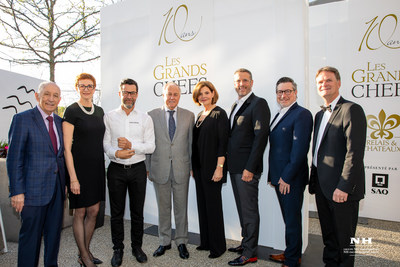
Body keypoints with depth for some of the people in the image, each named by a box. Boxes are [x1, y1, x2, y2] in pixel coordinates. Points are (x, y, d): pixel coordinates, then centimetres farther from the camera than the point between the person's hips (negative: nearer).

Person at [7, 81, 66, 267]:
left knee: (54, 233, 16)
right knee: (31, 235, 7)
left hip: (57, 188, 6)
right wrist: (17, 191, -13)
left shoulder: (59, 121, 9)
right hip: (34, 189, -5)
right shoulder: (22, 119, -7)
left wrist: (65, 183, 10)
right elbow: (14, 158, -10)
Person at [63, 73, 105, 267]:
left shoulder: (99, 111, 10)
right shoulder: (72, 111, -9)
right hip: (80, 166, -6)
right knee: (80, 213, 7)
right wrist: (73, 177, -16)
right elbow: (67, 147, -12)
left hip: (97, 166, 6)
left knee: (94, 211, 12)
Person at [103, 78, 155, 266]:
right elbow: (105, 143, -2)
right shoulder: (109, 117, 3)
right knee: (116, 212, 10)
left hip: (138, 169, 1)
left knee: (137, 211, 11)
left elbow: (151, 146, -2)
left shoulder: (145, 118, 4)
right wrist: (116, 153, -20)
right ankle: (118, 249, 28)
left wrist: (131, 145, -15)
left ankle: (137, 247, 29)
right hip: (116, 169, 0)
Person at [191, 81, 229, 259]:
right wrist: (193, 166, 14)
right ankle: (206, 242, 29)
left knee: (213, 205, 1)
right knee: (202, 204, 14)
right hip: (199, 167, 8)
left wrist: (219, 167, -20)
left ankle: (218, 246, 17)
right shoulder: (200, 115, 14)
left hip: (212, 167, -8)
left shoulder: (219, 113, -9)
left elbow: (223, 142, -15)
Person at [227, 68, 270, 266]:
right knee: (242, 208, 18)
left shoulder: (258, 103, -10)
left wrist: (250, 168, -20)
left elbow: (261, 137, -17)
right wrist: (229, 164, 13)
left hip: (247, 168, -9)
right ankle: (245, 243, 34)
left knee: (249, 210, 1)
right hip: (235, 167, 9)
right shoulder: (236, 105, 17)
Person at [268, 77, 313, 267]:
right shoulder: (279, 115, 15)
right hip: (279, 178, 8)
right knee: (288, 218, 18)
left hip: (291, 179, -8)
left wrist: (287, 177, -18)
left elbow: (300, 150, -19)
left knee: (292, 219, 5)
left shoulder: (302, 114, -12)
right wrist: (273, 175, 13)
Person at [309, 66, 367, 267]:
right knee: (328, 237, 19)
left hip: (341, 189, -8)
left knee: (343, 239, 8)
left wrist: (344, 187, -21)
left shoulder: (351, 110, -11)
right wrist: (313, 181, 14)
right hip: (322, 186, 8)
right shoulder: (320, 114, 15)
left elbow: (355, 152, -19)